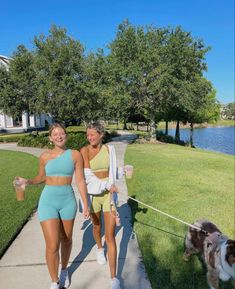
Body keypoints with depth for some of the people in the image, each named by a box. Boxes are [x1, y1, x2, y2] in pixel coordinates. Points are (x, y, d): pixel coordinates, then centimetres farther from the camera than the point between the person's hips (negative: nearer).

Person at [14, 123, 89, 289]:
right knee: (52, 245, -3)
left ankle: (64, 270, 44)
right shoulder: (45, 156, -1)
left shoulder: (75, 155, -4)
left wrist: (86, 204, -3)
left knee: (66, 240, 17)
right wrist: (27, 182, -6)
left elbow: (80, 181, -3)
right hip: (48, 201, 0)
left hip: (68, 201, 0)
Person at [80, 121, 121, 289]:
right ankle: (100, 249, 57)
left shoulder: (109, 149, -3)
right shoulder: (84, 150, -9)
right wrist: (106, 185, -24)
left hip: (109, 193, 0)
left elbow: (112, 172, -6)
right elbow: (88, 175, -17)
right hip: (93, 194, 0)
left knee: (110, 235, -4)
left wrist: (112, 196, -13)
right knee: (97, 227, 23)